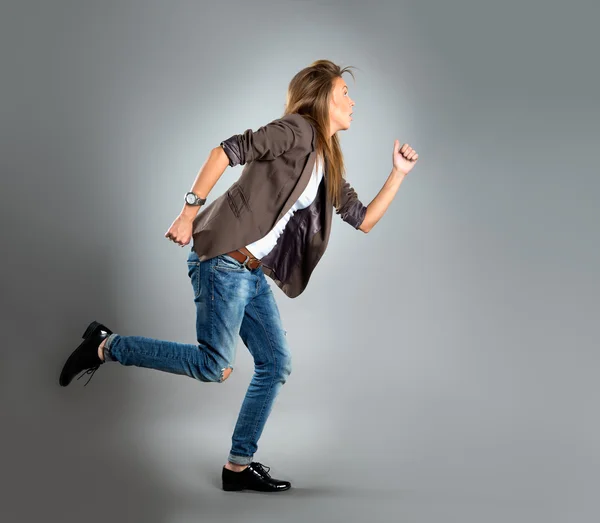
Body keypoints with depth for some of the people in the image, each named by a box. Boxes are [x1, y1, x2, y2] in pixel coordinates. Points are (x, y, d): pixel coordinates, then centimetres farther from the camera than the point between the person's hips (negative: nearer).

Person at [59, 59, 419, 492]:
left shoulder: (328, 169, 19)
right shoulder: (297, 130, -6)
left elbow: (364, 220, 21)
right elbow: (228, 150, -15)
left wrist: (399, 174, 14)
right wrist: (190, 211, -19)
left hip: (254, 273, 9)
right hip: (223, 261, -9)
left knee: (276, 365, 7)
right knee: (214, 366, -13)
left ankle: (239, 464, 17)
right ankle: (107, 346, 4)